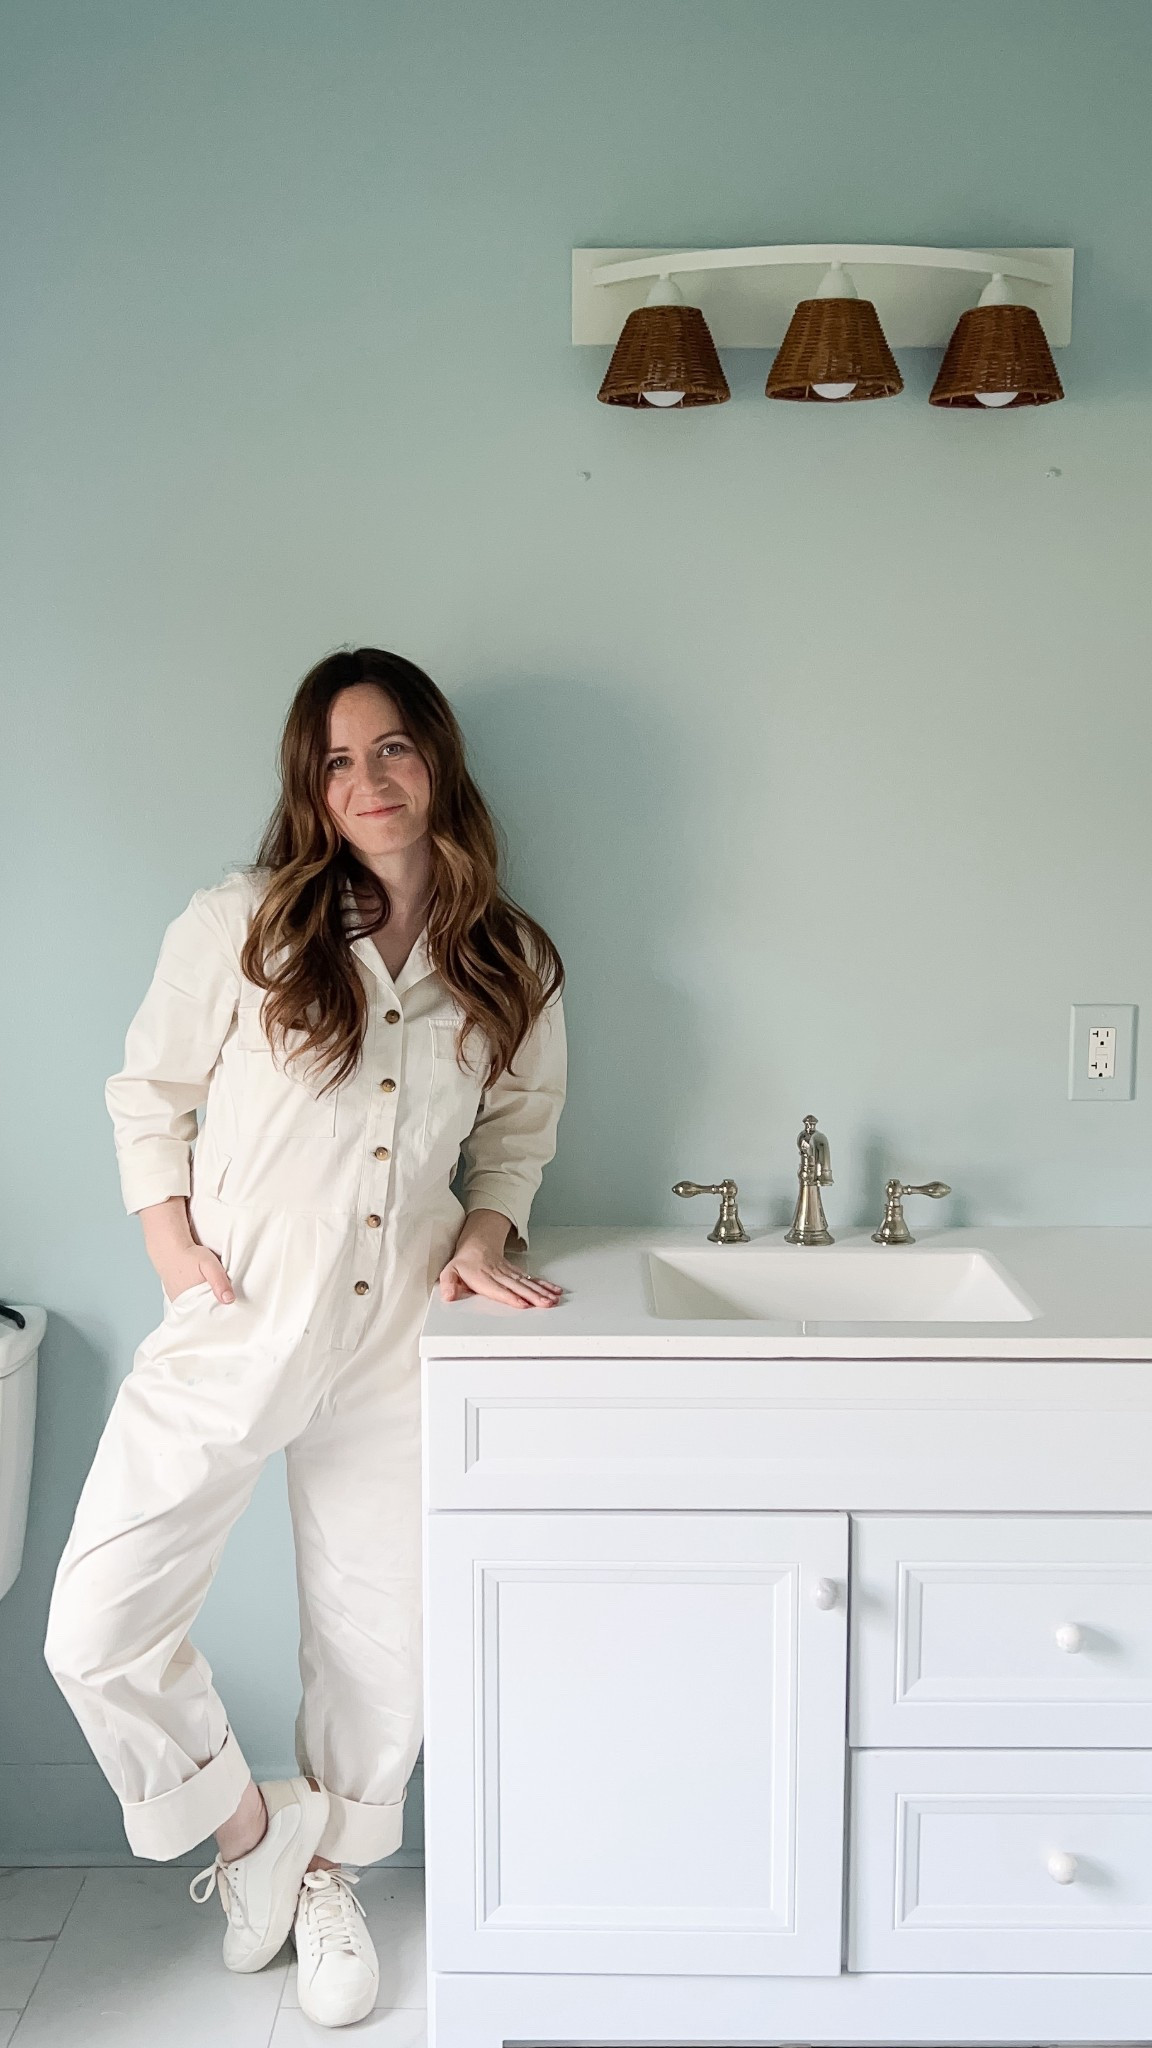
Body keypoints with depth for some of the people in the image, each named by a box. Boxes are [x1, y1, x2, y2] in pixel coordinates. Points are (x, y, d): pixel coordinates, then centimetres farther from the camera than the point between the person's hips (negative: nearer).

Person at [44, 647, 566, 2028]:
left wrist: (487, 1230, -2)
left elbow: (519, 1126, 15)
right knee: (96, 1632, -6)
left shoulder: (511, 967, 2)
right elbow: (147, 1093, 5)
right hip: (235, 1330, -1)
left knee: (380, 1643, 11)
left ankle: (327, 1875, 39)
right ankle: (249, 1825, 22)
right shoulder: (239, 929, -6)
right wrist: (169, 1237, -6)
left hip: (399, 1344, 2)